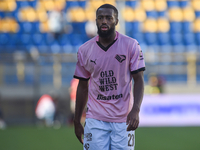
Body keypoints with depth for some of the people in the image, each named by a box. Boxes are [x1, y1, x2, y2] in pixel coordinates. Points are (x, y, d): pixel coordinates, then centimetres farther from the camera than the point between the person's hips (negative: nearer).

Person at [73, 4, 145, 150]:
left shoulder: (131, 46, -2)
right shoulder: (84, 50, 4)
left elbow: (138, 80, -4)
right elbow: (83, 87, 12)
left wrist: (135, 110, -19)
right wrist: (77, 121, 11)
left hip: (124, 120, -1)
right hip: (96, 120, 1)